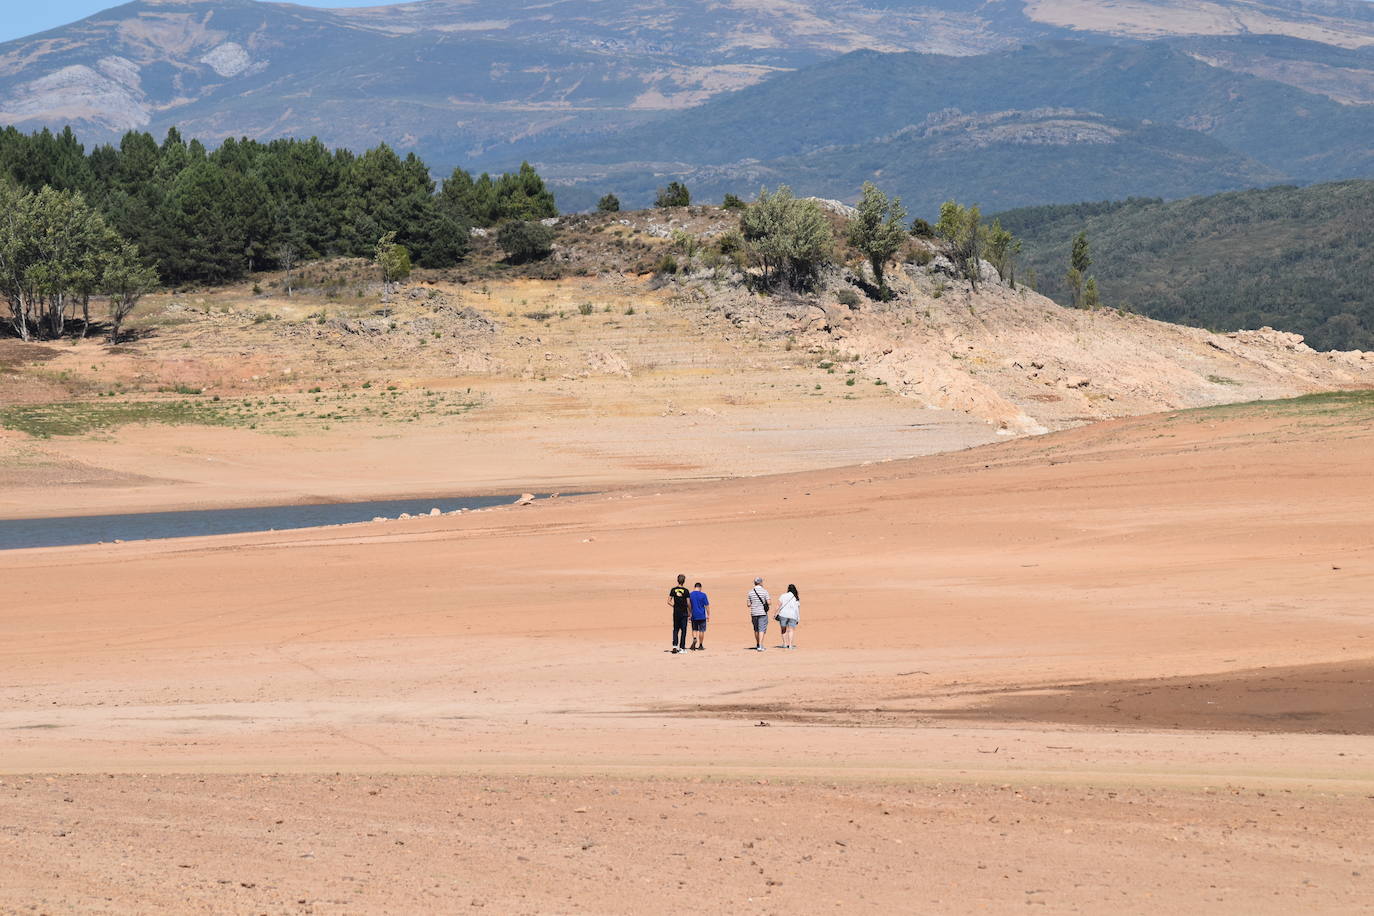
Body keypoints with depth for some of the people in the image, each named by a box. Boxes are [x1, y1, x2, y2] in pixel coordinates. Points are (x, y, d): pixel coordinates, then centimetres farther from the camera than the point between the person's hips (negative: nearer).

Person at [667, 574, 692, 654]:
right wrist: (690, 612, 5)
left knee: (676, 629, 12)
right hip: (684, 613, -2)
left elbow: (669, 602, -2)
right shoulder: (686, 591, -8)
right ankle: (682, 647, 6)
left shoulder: (673, 590, -1)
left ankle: (675, 645, -5)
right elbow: (688, 603, -8)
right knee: (683, 630, 6)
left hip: (676, 612, 2)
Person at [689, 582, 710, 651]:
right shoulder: (703, 595, -7)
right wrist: (708, 615, 4)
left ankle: (694, 639, -11)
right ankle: (700, 645, 10)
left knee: (694, 629, 16)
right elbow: (707, 606, -5)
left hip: (693, 616, 2)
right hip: (702, 616, -2)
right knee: (701, 631, 7)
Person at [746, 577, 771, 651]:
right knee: (761, 630, -3)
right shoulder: (764, 591, -8)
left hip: (754, 613, 4)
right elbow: (769, 602, -11)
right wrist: (771, 599, 11)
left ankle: (757, 645, 30)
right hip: (762, 613, -4)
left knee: (756, 629, 19)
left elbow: (749, 604, 4)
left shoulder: (751, 592, 2)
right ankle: (760, 646, -13)